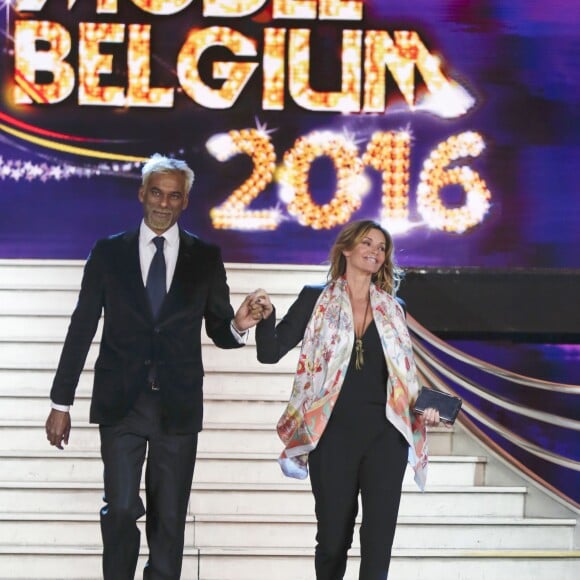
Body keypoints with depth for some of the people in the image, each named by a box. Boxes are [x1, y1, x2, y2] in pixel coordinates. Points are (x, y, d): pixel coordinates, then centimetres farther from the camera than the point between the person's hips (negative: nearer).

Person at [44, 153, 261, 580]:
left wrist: (238, 326, -17)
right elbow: (82, 329, 4)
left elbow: (219, 332, 8)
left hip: (178, 405, 1)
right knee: (122, 510, -9)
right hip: (121, 402, -1)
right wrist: (61, 403, 2)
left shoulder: (206, 258, 5)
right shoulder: (109, 252, 4)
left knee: (169, 518, 5)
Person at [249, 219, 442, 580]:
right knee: (333, 537, 5)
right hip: (334, 437, -2)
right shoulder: (317, 300, 4)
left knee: (379, 540, -6)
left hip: (385, 437, 2)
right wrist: (266, 317, -21)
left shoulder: (393, 309, 12)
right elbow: (271, 353, -2)